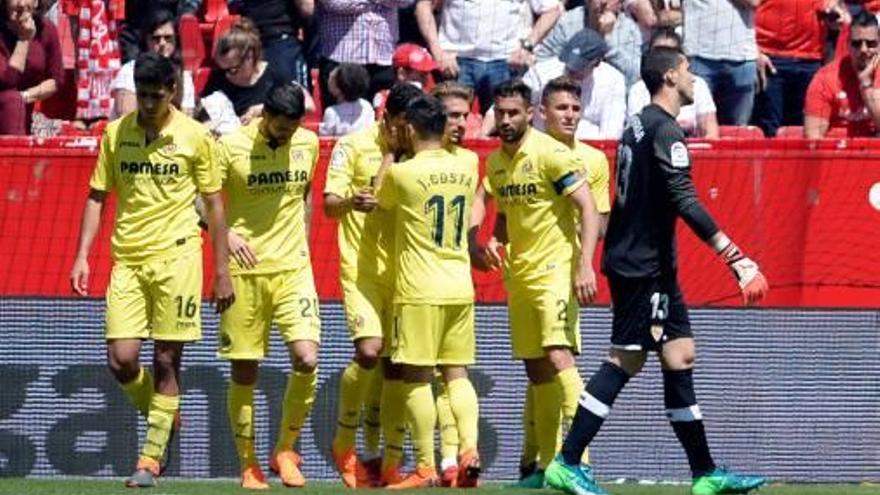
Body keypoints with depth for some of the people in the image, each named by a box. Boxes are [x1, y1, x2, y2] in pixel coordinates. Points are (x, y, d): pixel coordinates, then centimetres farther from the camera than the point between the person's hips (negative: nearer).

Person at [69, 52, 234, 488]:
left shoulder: (195, 137, 0)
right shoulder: (116, 133, 6)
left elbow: (214, 204, 5)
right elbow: (97, 197, 12)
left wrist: (222, 270, 2)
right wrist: (82, 256, 2)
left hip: (177, 256, -2)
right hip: (127, 258, 2)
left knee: (166, 360, -3)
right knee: (121, 360, -8)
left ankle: (150, 460, 3)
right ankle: (159, 414, 22)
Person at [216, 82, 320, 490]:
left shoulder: (308, 144, 5)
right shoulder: (232, 147, -7)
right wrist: (226, 234, -16)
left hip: (293, 268, 2)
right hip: (245, 270, -2)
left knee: (306, 358, -14)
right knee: (244, 371, 2)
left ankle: (285, 449, 5)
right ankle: (248, 464, 15)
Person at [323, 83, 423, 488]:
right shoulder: (353, 147, -3)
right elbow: (329, 205, -7)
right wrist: (351, 201, -29)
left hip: (403, 271, 4)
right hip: (362, 269, -4)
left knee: (396, 366, 3)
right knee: (369, 351, -20)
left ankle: (389, 463, 9)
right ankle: (344, 442, 0)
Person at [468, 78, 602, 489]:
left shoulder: (551, 154, -12)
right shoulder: (495, 161, 11)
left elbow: (588, 209, -15)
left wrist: (585, 265, -23)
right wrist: (492, 242, 4)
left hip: (555, 270, -8)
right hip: (519, 275, 8)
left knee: (558, 357, -20)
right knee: (536, 372, 9)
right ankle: (549, 463, 14)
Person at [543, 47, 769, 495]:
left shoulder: (639, 124, 15)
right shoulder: (664, 130, -14)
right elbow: (684, 201, -24)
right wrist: (734, 256, -27)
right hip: (643, 266, -10)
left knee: (680, 355, 8)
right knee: (625, 359, -9)